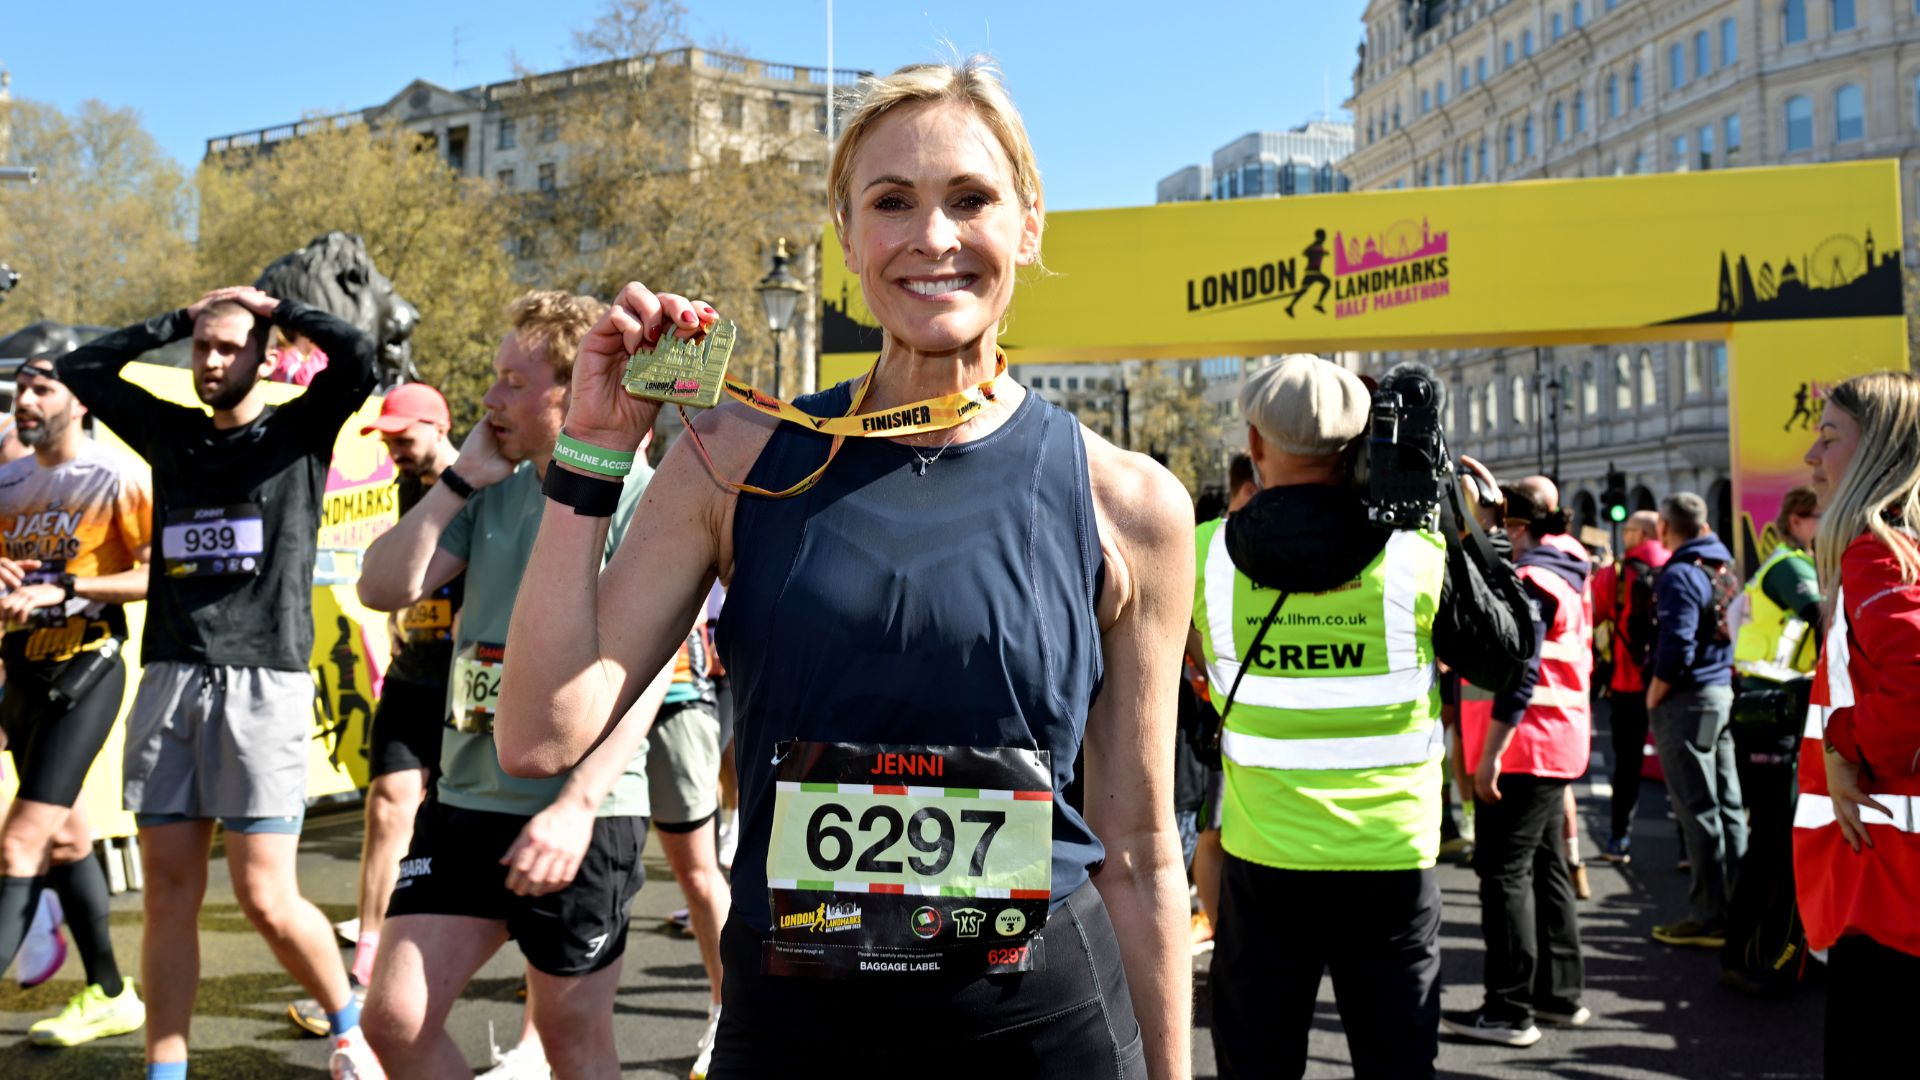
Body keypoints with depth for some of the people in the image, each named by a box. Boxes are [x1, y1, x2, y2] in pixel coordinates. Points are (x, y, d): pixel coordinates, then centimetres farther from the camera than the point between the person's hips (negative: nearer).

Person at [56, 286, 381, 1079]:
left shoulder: (301, 431, 5)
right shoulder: (172, 434, 17)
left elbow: (357, 356, -10)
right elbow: (80, 371, 22)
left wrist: (274, 306, 4)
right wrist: (177, 319, 16)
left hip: (265, 679, -4)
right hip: (169, 678, 5)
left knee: (266, 899, -6)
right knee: (169, 892, 4)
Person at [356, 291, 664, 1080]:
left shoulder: (640, 499, -9)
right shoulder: (494, 493, 10)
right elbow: (383, 588, 4)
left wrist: (577, 805, -21)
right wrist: (459, 477, -2)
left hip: (585, 815, -6)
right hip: (468, 801, 6)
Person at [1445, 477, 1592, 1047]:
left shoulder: (1529, 581, -16)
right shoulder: (1567, 577, 15)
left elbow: (1519, 675, -22)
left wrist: (1490, 753, -22)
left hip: (1524, 744, -10)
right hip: (1560, 743, 10)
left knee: (1504, 872, -6)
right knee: (1544, 866, 16)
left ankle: (1510, 1010, -3)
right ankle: (1562, 993, 23)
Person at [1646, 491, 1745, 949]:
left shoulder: (1680, 575, -15)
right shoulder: (1723, 568, 10)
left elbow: (1676, 649, -22)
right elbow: (1723, 633, 13)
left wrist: (1652, 701, -12)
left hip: (1688, 701, -8)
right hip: (1724, 695, 8)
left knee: (1698, 811, -3)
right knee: (1728, 806, 12)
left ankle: (1710, 919, 3)